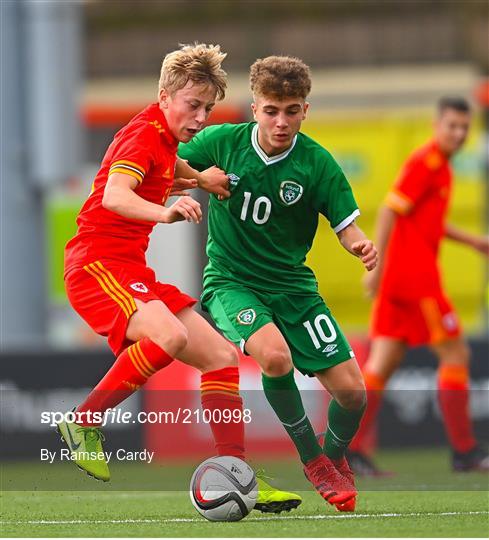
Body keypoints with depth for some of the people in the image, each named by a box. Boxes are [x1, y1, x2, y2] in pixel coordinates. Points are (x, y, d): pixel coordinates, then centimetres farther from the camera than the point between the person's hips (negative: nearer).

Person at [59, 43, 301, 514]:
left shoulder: (164, 137, 15)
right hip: (96, 262, -10)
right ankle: (84, 422, -21)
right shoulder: (144, 134, -14)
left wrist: (200, 178, 35)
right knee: (169, 336, -35)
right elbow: (115, 196, -34)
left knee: (221, 356, 4)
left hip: (130, 269, 10)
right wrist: (165, 212, -51)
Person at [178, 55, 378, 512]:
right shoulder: (221, 142, -9)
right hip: (230, 282, -2)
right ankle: (311, 459, -7)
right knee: (275, 355, -33)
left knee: (352, 392, -6)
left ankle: (335, 457, 31)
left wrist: (362, 247, -30)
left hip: (293, 285, 2)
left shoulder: (317, 164, -10)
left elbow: (346, 229, -7)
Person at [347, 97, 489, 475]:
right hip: (415, 274, -9)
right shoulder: (426, 162, -12)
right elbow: (389, 211, -17)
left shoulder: (440, 166, 18)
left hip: (399, 277, 9)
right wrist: (378, 267, -21)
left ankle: (350, 446, -1)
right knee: (455, 353, -4)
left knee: (384, 362, 4)